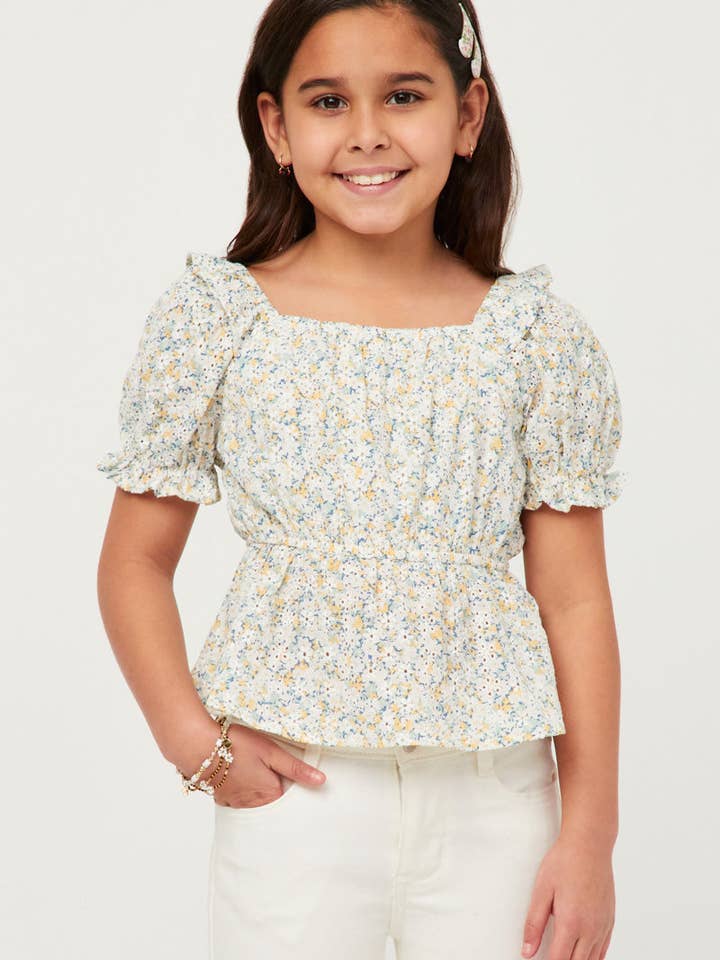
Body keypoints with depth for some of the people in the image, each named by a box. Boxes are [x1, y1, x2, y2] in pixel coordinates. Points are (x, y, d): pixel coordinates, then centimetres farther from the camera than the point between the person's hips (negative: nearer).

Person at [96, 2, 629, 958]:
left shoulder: (538, 335, 0)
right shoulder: (216, 319, -2)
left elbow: (574, 597, 1)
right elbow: (136, 562, 4)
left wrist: (590, 833, -2)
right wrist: (193, 738, -9)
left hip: (494, 797, 1)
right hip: (293, 788, -1)